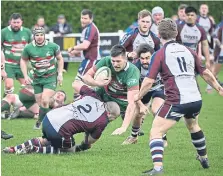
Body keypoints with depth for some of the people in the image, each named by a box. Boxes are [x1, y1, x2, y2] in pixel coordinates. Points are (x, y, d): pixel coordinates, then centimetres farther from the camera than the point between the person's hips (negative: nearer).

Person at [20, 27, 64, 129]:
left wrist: (60, 74, 2)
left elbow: (60, 59, 7)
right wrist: (25, 76, -1)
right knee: (40, 103, 3)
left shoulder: (52, 46, -7)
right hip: (37, 79, 3)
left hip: (51, 77, -3)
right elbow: (23, 61, 8)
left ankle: (40, 122, -8)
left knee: (45, 100, -19)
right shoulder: (28, 48, -7)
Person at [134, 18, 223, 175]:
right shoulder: (188, 51, 11)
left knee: (156, 132, -4)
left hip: (177, 102, -6)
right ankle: (204, 158, 50)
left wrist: (138, 97, 8)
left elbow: (149, 81, -8)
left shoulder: (160, 54, -3)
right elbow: (206, 73, 16)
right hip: (196, 100, 6)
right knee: (193, 125, 35)